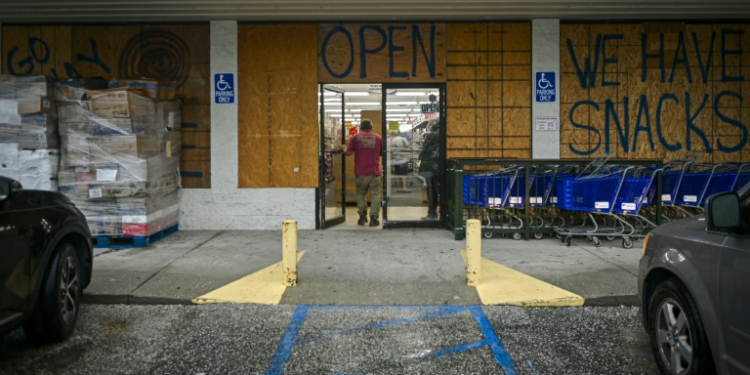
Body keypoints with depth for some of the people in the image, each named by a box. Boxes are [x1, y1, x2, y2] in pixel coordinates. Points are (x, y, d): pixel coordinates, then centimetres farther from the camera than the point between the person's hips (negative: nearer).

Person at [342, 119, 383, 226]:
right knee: (375, 195, 5)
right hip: (375, 171, 0)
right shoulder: (378, 138, 4)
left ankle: (362, 215, 10)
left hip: (360, 172, 0)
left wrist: (344, 148, 22)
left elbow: (348, 153, 1)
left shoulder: (355, 138, 0)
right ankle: (373, 218, 0)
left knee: (361, 193, 17)